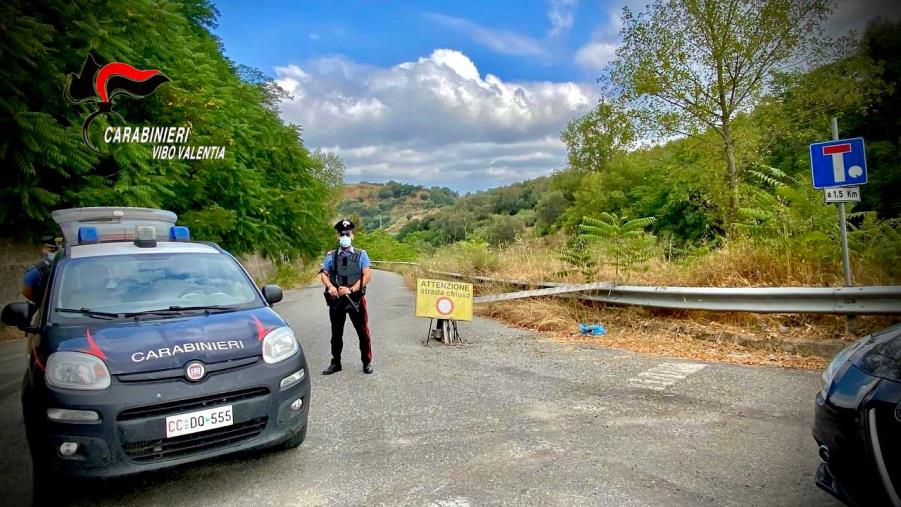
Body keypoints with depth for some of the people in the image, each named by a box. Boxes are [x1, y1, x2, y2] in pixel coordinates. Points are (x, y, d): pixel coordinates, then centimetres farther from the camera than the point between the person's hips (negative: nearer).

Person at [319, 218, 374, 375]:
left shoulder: (361, 254, 1)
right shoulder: (331, 255, 7)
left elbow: (367, 276, -6)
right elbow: (323, 274, 3)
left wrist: (351, 289, -16)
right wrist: (330, 287, -17)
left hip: (356, 298, -2)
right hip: (336, 299, 2)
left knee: (363, 332, 3)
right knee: (336, 333, 11)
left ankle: (367, 362, 16)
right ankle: (335, 363, 23)